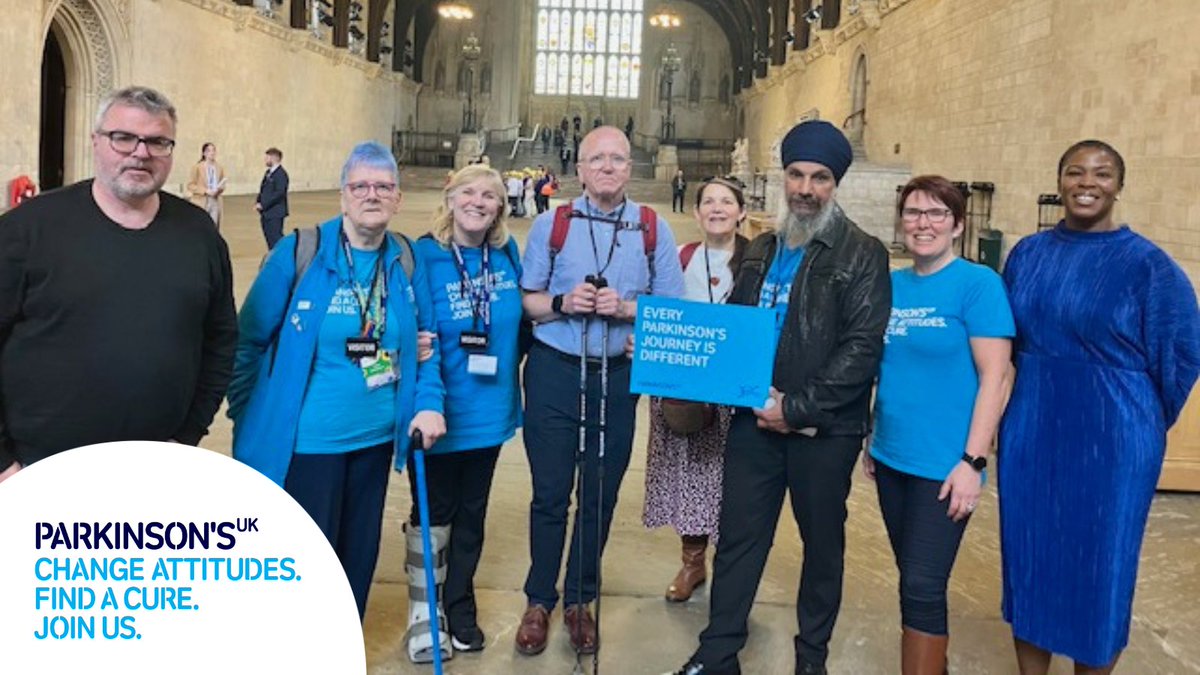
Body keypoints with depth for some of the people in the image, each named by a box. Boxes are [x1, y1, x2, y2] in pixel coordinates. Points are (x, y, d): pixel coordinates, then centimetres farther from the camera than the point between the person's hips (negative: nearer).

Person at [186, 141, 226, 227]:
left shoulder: (219, 168, 8)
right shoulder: (197, 167, -2)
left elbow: (223, 185, 17)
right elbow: (190, 185, -5)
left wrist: (220, 189, -7)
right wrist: (206, 191, -17)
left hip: (215, 202, 3)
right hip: (201, 203, -3)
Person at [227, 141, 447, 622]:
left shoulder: (406, 262, 2)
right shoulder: (299, 252, -12)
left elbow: (425, 339, 10)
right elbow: (250, 339, -6)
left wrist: (429, 402, -4)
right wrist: (247, 419, -4)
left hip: (375, 438, 5)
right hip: (301, 441, -5)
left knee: (358, 556, 18)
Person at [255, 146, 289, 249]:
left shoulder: (281, 174, -14)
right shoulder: (268, 173, 15)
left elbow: (279, 193, -21)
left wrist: (263, 205, -19)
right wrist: (258, 203, 4)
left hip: (275, 214, -9)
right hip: (266, 213, 9)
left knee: (276, 238, -9)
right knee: (269, 238, 11)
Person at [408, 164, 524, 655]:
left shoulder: (506, 254, 1)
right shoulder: (423, 257, -14)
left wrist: (506, 365, 10)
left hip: (488, 412, 5)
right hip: (440, 413, -4)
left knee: (472, 513, 18)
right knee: (434, 515, 11)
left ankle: (460, 608, 36)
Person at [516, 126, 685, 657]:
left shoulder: (654, 231, 1)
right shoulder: (552, 224, 0)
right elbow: (524, 301, 2)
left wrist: (627, 309, -17)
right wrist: (562, 303, -18)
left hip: (618, 378, 1)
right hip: (554, 373, -1)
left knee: (600, 497, 11)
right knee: (551, 494, 6)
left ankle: (579, 600, 29)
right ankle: (539, 601, 24)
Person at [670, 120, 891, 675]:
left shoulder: (862, 254, -6)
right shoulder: (761, 250, 12)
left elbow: (861, 347, -14)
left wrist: (796, 408, -17)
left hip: (825, 431, -4)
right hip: (756, 420, 4)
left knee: (823, 544, 12)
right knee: (738, 538, 8)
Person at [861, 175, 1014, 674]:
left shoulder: (978, 283, -10)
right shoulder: (891, 285, 7)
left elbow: (994, 377, -13)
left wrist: (973, 461, -17)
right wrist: (872, 439, 14)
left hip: (943, 464, -6)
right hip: (892, 457, 6)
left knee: (923, 587, -1)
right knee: (913, 581, 17)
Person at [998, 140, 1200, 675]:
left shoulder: (1147, 264, -8)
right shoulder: (1027, 254, 3)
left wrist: (1140, 424, 6)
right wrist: (1040, 398, 15)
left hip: (1112, 443, -4)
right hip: (1029, 434, 4)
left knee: (1099, 571, 7)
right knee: (1027, 561, 12)